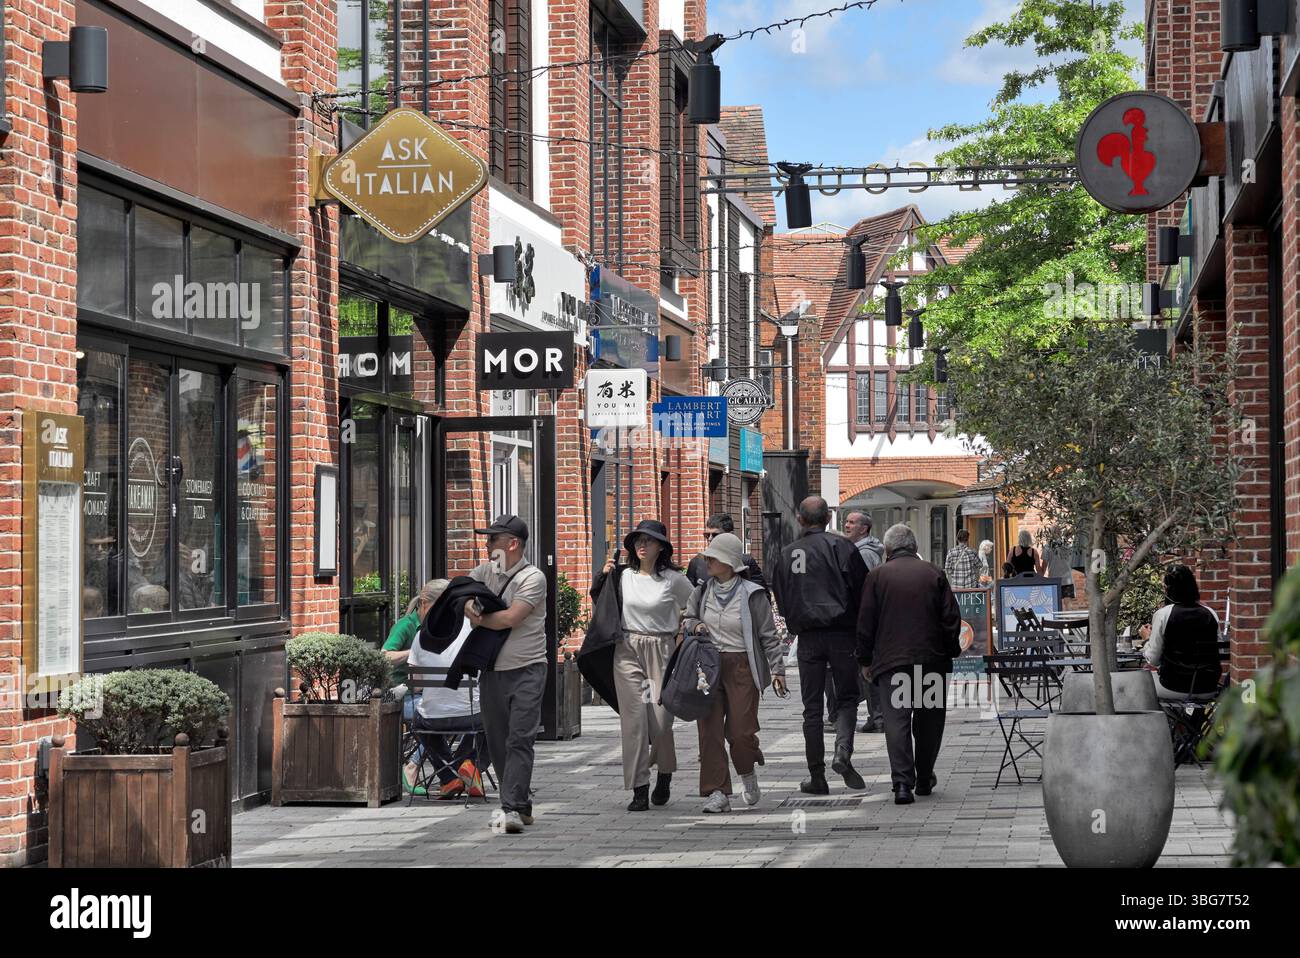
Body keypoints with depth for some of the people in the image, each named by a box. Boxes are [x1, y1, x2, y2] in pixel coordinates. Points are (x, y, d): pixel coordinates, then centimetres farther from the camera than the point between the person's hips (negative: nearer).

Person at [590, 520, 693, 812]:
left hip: (662, 651, -2)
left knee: (660, 719, -4)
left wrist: (683, 635, 7)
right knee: (633, 719, -4)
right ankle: (639, 790, -2)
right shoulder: (624, 576, 6)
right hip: (628, 650, 2)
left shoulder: (673, 579, -1)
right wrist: (604, 575, 5)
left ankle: (665, 775, 25)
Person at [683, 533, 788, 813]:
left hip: (742, 667, -4)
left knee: (740, 731, -8)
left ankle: (748, 773, 24)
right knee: (710, 730, -4)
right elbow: (687, 618, 23)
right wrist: (694, 625, 0)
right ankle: (718, 793, -1)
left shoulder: (752, 595, -5)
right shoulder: (702, 591, 8)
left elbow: (769, 635, -2)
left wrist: (777, 669, -7)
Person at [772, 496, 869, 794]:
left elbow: (781, 601, 11)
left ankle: (817, 776, 6)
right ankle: (843, 752, -16)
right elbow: (863, 590, -6)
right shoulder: (840, 546, -5)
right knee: (846, 699, 8)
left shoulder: (787, 554, 6)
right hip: (841, 634, -2)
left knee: (811, 708, 7)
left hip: (807, 637, 2)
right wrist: (863, 632, 6)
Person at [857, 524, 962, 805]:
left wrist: (865, 660, 9)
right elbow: (951, 618, 3)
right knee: (929, 720, 15)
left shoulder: (877, 577, 1)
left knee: (896, 720, -3)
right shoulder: (933, 574, 5)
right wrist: (950, 652, 13)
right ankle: (924, 779, 23)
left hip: (891, 660, -2)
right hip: (932, 660, 2)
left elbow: (865, 623, 1)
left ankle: (903, 782, -15)